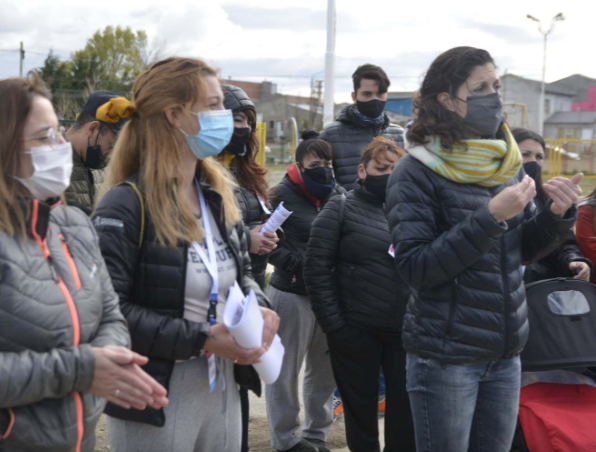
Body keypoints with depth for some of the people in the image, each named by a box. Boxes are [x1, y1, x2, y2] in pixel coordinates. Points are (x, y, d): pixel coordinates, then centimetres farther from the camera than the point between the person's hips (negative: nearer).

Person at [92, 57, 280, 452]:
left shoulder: (218, 195, 8)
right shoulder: (125, 205, -16)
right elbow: (110, 308, -21)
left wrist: (259, 308, -2)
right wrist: (200, 340, -22)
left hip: (223, 391, 7)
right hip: (155, 403, -7)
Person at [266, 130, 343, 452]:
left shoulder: (339, 195, 7)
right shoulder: (283, 194, -8)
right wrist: (300, 266, -19)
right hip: (292, 293, -5)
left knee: (325, 368, 14)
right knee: (286, 370, 4)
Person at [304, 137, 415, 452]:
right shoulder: (341, 209, 0)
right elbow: (317, 269, -7)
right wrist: (333, 325, -12)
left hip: (405, 331, 3)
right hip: (356, 332, -3)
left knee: (405, 408, 7)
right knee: (361, 409, 10)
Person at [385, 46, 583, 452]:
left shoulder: (506, 163, 6)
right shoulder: (417, 173, -12)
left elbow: (523, 249, 13)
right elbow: (416, 268, -19)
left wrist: (558, 214, -6)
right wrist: (490, 217, -25)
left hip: (505, 354, 6)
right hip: (445, 355, -5)